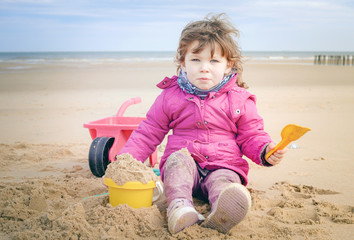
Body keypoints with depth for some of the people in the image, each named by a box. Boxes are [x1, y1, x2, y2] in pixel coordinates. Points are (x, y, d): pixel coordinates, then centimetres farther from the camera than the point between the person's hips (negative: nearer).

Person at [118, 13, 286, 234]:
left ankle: (220, 217, -66)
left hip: (224, 165, -1)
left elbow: (251, 135, 10)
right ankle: (180, 207, -55)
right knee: (179, 158, -31)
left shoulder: (238, 100, 5)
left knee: (222, 181, -33)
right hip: (184, 162, 1)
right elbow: (148, 134, 10)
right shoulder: (170, 96, 6)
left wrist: (266, 152, -14)